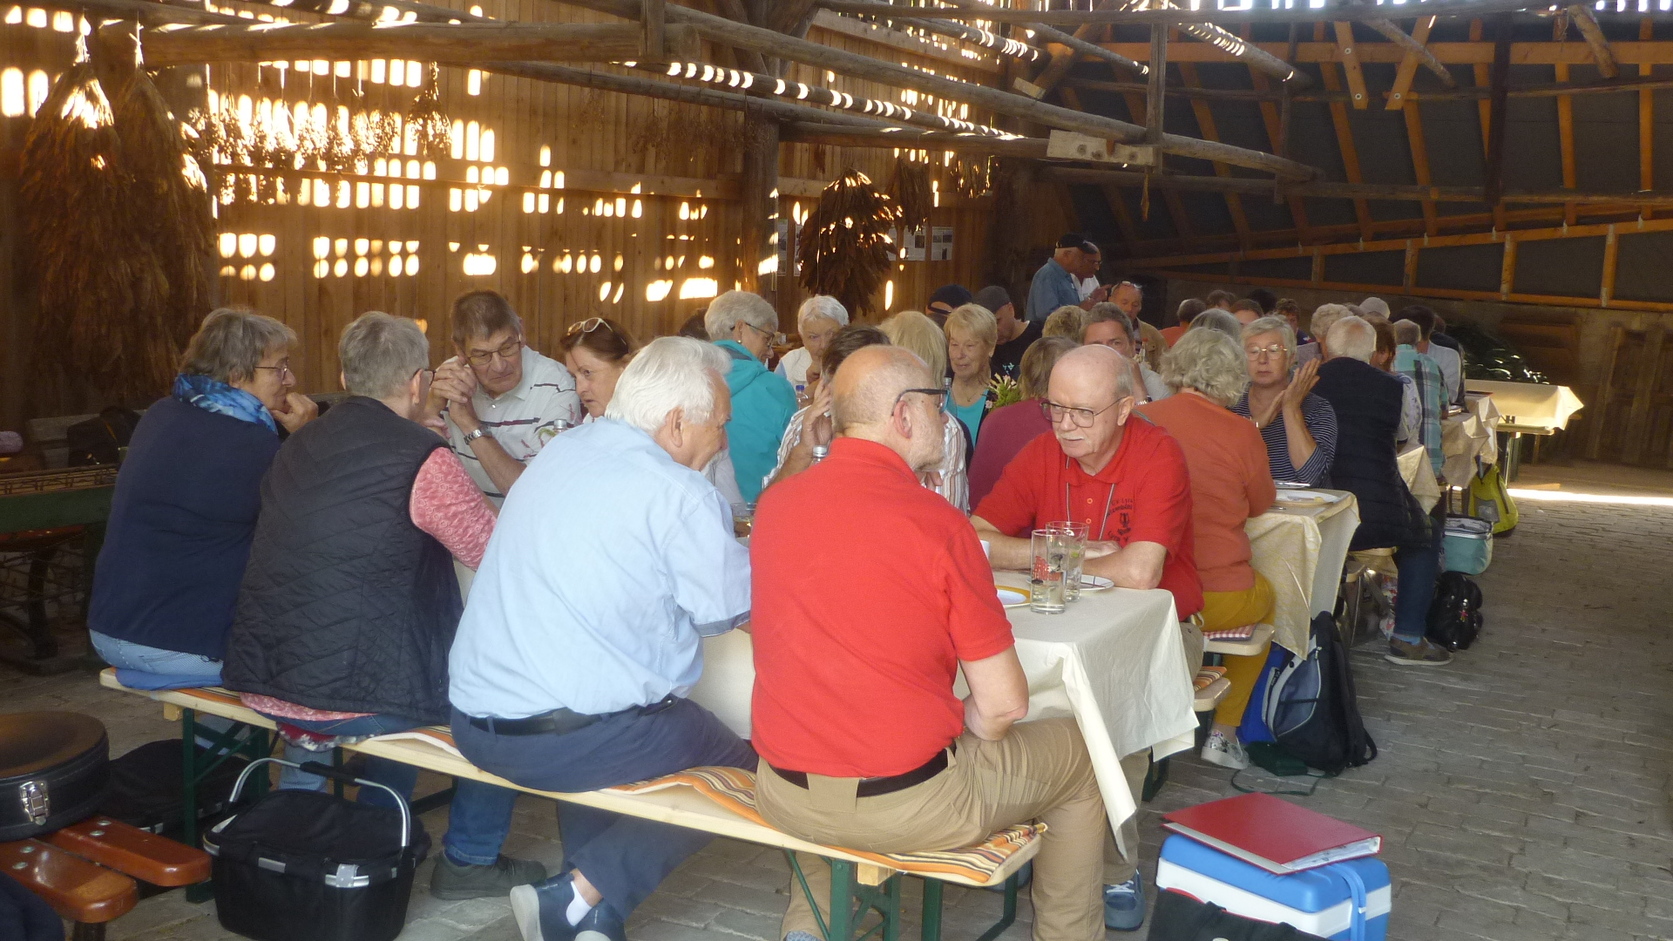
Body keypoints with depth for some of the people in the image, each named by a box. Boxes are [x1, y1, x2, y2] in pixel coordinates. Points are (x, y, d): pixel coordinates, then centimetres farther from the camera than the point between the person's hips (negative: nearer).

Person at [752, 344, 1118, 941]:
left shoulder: (774, 503, -3)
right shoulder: (936, 522, -17)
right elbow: (1003, 704, -14)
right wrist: (952, 727, 5)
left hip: (783, 796, 5)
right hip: (909, 806, -5)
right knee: (1079, 754, 18)